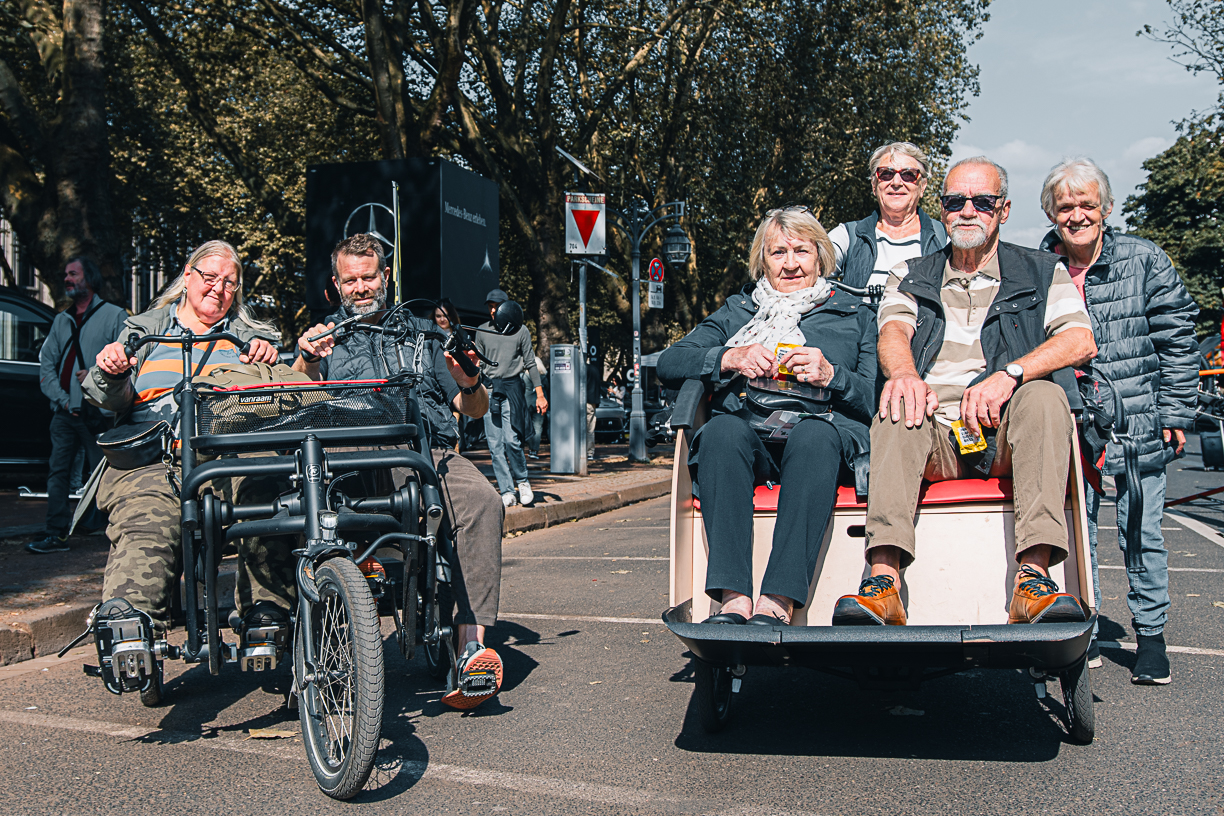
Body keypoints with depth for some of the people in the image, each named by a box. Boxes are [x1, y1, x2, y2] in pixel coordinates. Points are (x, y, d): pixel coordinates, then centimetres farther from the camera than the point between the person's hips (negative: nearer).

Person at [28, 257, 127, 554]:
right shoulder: (62, 320, 19)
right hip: (64, 412, 6)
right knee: (58, 472, 3)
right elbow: (46, 362, 15)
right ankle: (57, 535, 7)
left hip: (96, 412, -6)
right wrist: (60, 398, 2)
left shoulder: (114, 315, 0)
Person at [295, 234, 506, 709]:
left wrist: (468, 385, 0)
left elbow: (475, 410, 23)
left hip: (430, 451, 1)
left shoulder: (420, 332, 29)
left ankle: (473, 647, -38)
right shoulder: (325, 336, 26)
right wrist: (306, 360, -12)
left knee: (482, 502, -33)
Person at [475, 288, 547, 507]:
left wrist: (540, 394, 1)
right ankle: (507, 492, 3)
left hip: (512, 388, -3)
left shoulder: (521, 331, 5)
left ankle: (522, 481, 9)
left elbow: (530, 363, 6)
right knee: (495, 445, -2)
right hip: (489, 390, 3)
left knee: (511, 440, -14)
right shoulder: (482, 331, 12)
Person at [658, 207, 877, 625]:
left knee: (815, 435, -36)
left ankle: (777, 603, -46)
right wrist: (729, 358, -3)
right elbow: (668, 365, 13)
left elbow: (878, 399, 10)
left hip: (823, 430, -1)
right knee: (723, 428, -34)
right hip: (747, 432, 1)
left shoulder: (854, 315, 24)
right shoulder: (736, 311, 27)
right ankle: (733, 599, -44)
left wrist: (831, 375, -7)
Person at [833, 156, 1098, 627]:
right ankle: (884, 580, -46)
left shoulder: (1043, 272, 17)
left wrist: (1010, 374, -19)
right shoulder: (911, 276, 22)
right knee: (898, 410, -32)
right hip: (936, 435, 1)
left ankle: (1034, 576, -42)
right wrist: (903, 373, -25)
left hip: (1008, 433, 0)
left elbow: (1081, 341, 0)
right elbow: (893, 330, 1)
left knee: (1043, 395, -32)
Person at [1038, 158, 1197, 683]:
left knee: (1142, 534, 5)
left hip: (1138, 427, -1)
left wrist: (1174, 413, -3)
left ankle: (1150, 634, 19)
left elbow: (1177, 338, 2)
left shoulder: (1145, 261, 0)